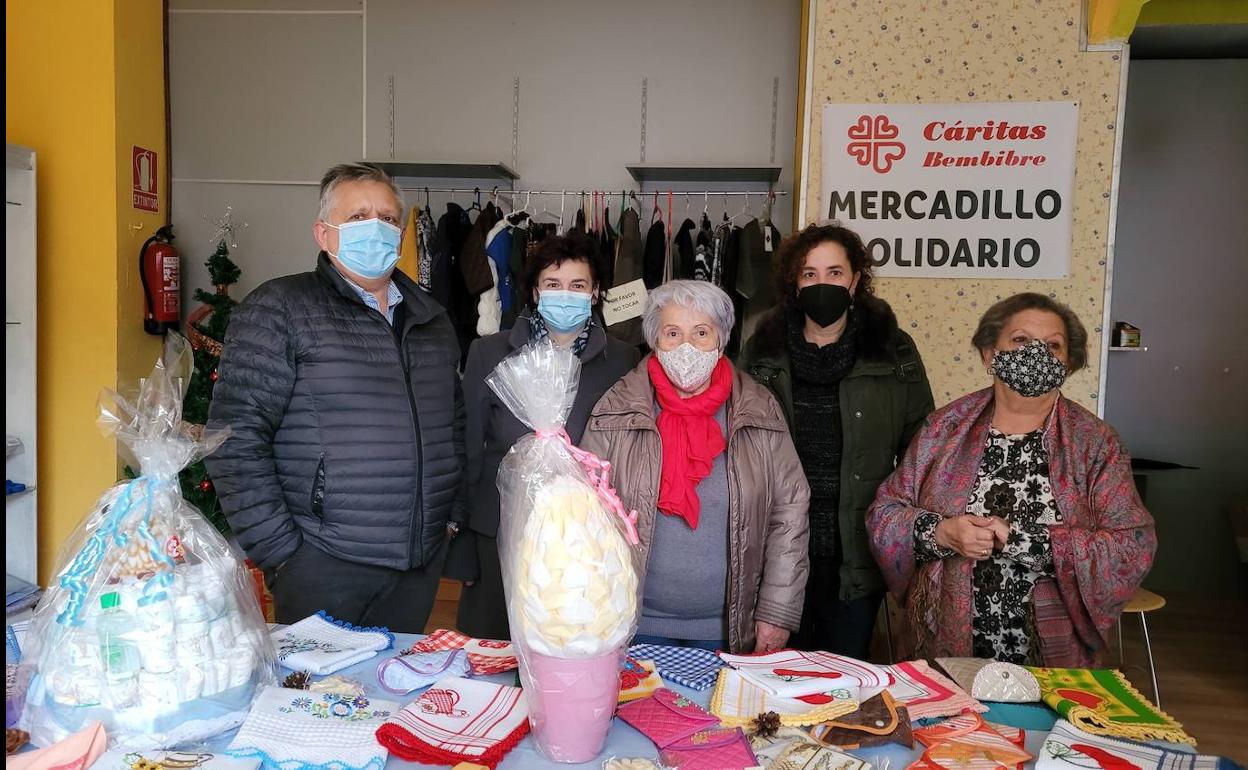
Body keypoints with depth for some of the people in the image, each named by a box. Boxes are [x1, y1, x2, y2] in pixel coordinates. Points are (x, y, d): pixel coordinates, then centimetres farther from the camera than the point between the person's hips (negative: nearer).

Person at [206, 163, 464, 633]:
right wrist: (278, 550, -13)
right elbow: (236, 439, -11)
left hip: (422, 564, 5)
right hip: (323, 567, -5)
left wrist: (453, 516, 11)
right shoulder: (279, 309, -6)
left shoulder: (432, 319, 12)